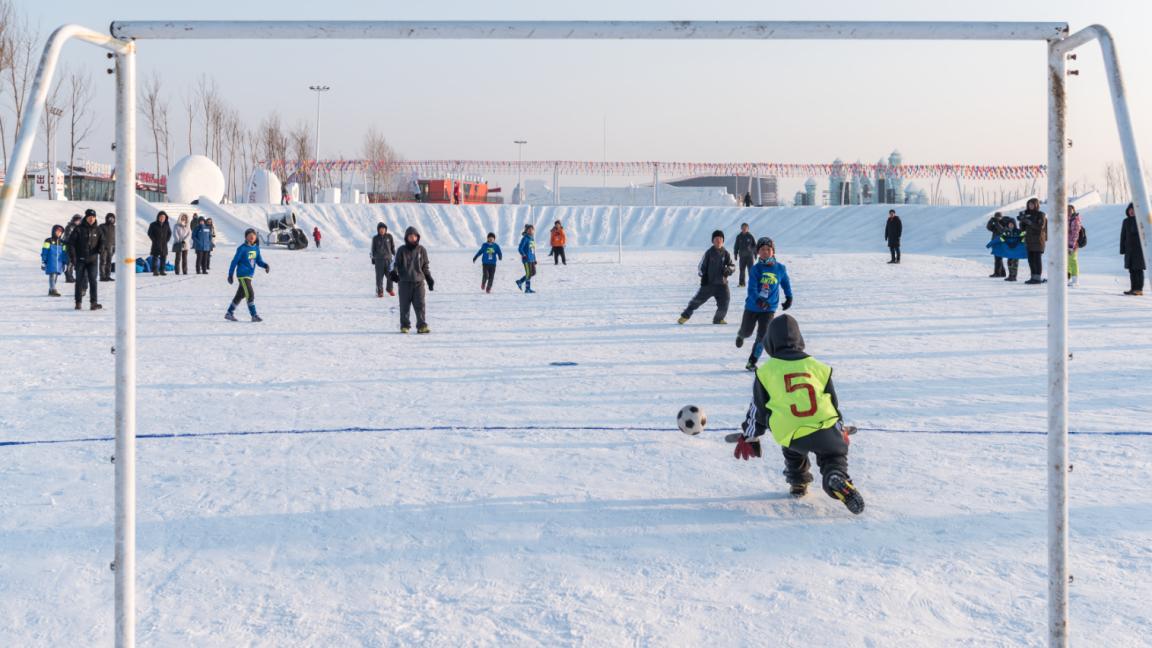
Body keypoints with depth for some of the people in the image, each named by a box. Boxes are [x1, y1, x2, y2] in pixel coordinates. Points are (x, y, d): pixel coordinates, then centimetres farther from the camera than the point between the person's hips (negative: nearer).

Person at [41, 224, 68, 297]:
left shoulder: (62, 243, 14)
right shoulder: (48, 241, 0)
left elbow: (64, 254, 18)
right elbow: (44, 252, -1)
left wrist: (64, 263, 16)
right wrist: (43, 262, -5)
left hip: (59, 264, 5)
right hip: (51, 263, -5)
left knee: (55, 277, 6)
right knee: (52, 276, -14)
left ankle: (51, 291, 15)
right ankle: (53, 290, -21)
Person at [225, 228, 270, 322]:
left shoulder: (256, 248, 7)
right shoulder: (242, 248, -11)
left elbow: (259, 261, 8)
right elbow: (234, 261, -6)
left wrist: (266, 266, -13)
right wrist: (230, 275, -4)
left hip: (249, 275, 7)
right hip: (242, 275, -7)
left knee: (240, 295, 15)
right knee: (250, 295, -13)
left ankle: (229, 313, 27)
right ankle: (254, 316, -11)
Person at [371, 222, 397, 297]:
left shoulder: (389, 236, 5)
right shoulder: (375, 238, 3)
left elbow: (393, 246, 13)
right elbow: (373, 249, 10)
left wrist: (395, 255, 12)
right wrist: (373, 258, 10)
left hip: (388, 258, 1)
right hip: (379, 259, -1)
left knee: (390, 275, -2)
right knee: (379, 276, -3)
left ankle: (390, 289, 19)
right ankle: (380, 291, 7)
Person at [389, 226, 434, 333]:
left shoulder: (421, 250, 8)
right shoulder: (402, 250, 2)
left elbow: (425, 267, 15)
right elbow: (396, 263, 4)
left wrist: (429, 279, 13)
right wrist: (394, 272, -15)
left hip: (419, 282, 1)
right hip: (405, 282, -1)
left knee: (420, 305, -5)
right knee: (404, 305, 3)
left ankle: (422, 326, -2)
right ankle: (404, 326, 13)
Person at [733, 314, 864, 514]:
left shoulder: (765, 372, 8)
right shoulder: (818, 367, 14)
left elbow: (757, 409, 14)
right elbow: (833, 402, 23)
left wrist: (749, 437, 28)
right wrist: (840, 430, 37)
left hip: (791, 436, 1)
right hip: (825, 428, 0)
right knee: (834, 458, 16)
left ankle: (798, 482, 32)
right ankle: (838, 479, -13)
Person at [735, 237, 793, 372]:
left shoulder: (780, 268, -6)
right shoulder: (756, 269, -13)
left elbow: (786, 283, 14)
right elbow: (752, 289, -22)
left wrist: (789, 298, 19)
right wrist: (758, 300, -39)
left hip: (769, 308, 1)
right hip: (752, 306, -1)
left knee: (762, 335, -10)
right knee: (747, 332, 15)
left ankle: (752, 362, 4)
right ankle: (740, 336, 54)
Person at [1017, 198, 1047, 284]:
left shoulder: (1041, 215, -4)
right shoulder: (1028, 214, 13)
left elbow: (1040, 226, -17)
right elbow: (1022, 228, 13)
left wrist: (1028, 221, -21)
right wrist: (1021, 221, -6)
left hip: (1038, 240, -6)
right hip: (1029, 240, 6)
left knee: (1037, 259, -8)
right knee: (1030, 259, 5)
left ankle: (1038, 278, -7)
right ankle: (1033, 277, 10)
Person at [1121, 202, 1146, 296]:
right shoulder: (1126, 221, 9)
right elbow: (1123, 236, 11)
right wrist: (1122, 249, 7)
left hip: (1139, 248, -5)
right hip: (1129, 249, 5)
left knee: (1138, 269, -5)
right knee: (1131, 270, 7)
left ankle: (1139, 289, -3)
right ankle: (1134, 288, 13)